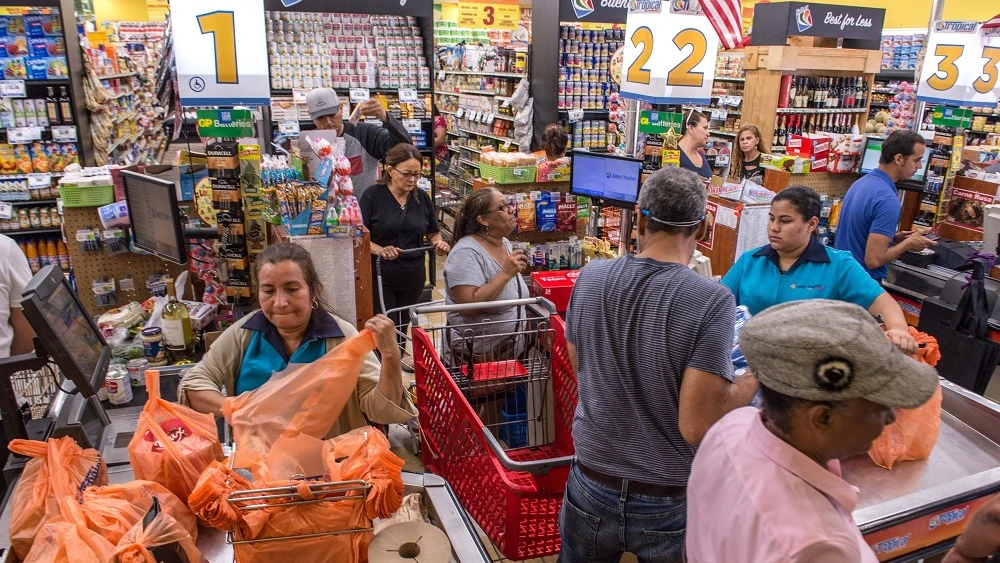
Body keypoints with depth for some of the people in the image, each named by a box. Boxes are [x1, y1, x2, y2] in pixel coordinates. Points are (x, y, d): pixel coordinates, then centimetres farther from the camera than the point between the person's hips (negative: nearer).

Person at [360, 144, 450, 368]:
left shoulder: (422, 198, 3)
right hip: (380, 275, -4)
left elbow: (433, 232, 12)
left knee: (404, 322, 22)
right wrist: (379, 250, -30)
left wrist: (439, 242, -11)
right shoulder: (372, 196, -10)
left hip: (413, 276, 5)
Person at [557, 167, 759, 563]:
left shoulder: (591, 277, -9)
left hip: (592, 485, 3)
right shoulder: (712, 301, -21)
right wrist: (757, 375, -7)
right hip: (670, 501, -2)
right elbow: (696, 426, -22)